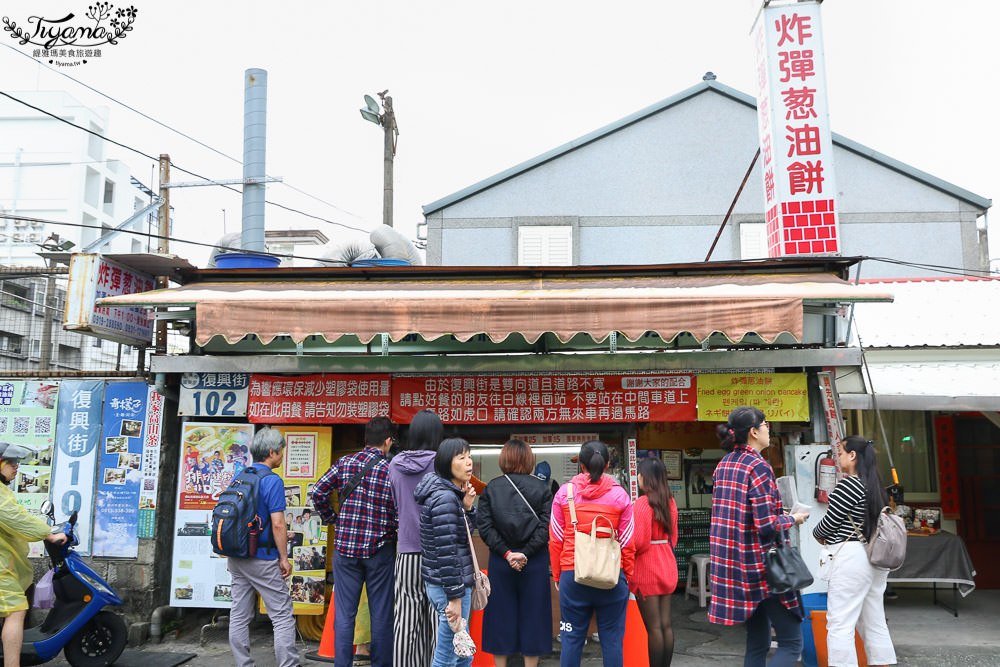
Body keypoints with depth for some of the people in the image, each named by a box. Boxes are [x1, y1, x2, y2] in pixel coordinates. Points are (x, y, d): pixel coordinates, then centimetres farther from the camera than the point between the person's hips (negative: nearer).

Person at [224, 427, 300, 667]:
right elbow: (278, 524, -18)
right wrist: (284, 558, -9)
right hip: (263, 560, -8)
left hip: (236, 557, 8)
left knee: (239, 617, 11)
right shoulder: (272, 481, -14)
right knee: (283, 617, 0)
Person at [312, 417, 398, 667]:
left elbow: (318, 492, -4)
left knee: (344, 614, 10)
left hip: (345, 546, 2)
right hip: (379, 549, -2)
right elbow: (400, 515, -12)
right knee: (381, 615, 10)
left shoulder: (345, 463, 0)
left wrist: (331, 518, 9)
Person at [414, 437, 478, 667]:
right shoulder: (446, 498, -20)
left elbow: (464, 534, 19)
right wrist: (455, 598, -19)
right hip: (448, 587, -10)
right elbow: (447, 552, -22)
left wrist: (467, 507, 1)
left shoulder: (452, 493, 10)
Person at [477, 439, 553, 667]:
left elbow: (485, 527, -7)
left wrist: (506, 553, -8)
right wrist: (526, 553, -13)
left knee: (501, 616, 10)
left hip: (500, 562, 1)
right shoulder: (542, 488, -1)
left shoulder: (491, 488, 1)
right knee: (532, 615, 9)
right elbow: (546, 527, -10)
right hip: (535, 563, 0)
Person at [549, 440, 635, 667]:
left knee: (572, 639, 9)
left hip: (572, 574, 0)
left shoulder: (564, 493, 0)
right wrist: (627, 577, 12)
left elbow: (555, 540, 2)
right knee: (612, 640, 9)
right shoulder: (620, 495, -1)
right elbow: (627, 543, 1)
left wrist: (557, 575, 12)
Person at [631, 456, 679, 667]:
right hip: (668, 566, 7)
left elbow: (640, 542, -20)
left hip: (646, 570, -7)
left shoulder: (643, 502, -17)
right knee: (666, 624, 12)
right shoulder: (670, 502, 6)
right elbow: (673, 537, 13)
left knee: (653, 628, -1)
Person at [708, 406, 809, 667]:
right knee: (792, 642, 1)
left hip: (731, 562, 8)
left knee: (757, 642, 15)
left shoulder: (723, 464, 9)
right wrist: (792, 519, -2)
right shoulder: (758, 467, -16)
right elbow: (766, 526, -20)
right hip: (761, 565, -8)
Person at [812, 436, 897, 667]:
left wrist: (818, 534, 10)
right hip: (876, 558, 10)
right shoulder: (876, 487, 14)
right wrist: (831, 537, 16)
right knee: (875, 624, 15)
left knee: (839, 624, -7)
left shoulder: (847, 485, -13)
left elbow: (829, 522, -10)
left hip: (853, 557, -10)